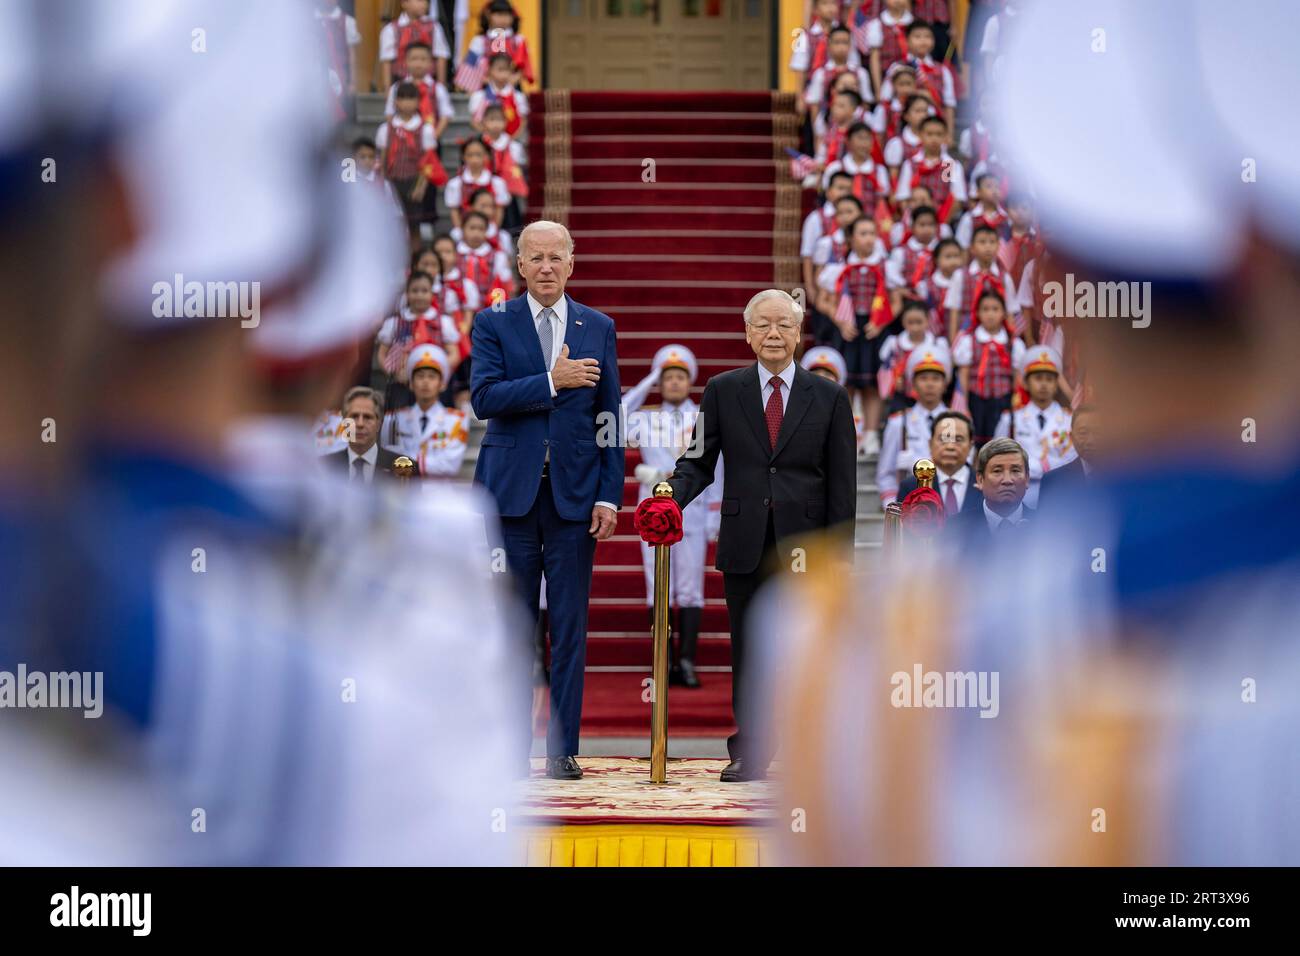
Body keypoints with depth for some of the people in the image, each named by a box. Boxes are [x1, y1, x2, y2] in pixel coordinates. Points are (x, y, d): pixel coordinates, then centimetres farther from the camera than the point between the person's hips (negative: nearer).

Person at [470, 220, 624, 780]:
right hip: (512, 492, -1)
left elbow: (608, 418, 7)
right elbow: (483, 396, -10)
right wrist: (551, 381, -18)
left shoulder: (599, 329, 10)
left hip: (574, 495, 1)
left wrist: (609, 496, -1)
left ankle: (563, 749, 6)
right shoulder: (493, 324, 4)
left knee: (570, 629, 1)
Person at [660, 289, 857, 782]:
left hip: (804, 543, -1)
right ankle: (749, 753, 12)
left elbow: (842, 482, 3)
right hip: (745, 546, 1)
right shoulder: (723, 390, 8)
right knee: (747, 651, 5)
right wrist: (672, 496, -15)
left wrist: (839, 553, -4)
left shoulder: (829, 397, 5)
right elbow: (699, 460, 6)